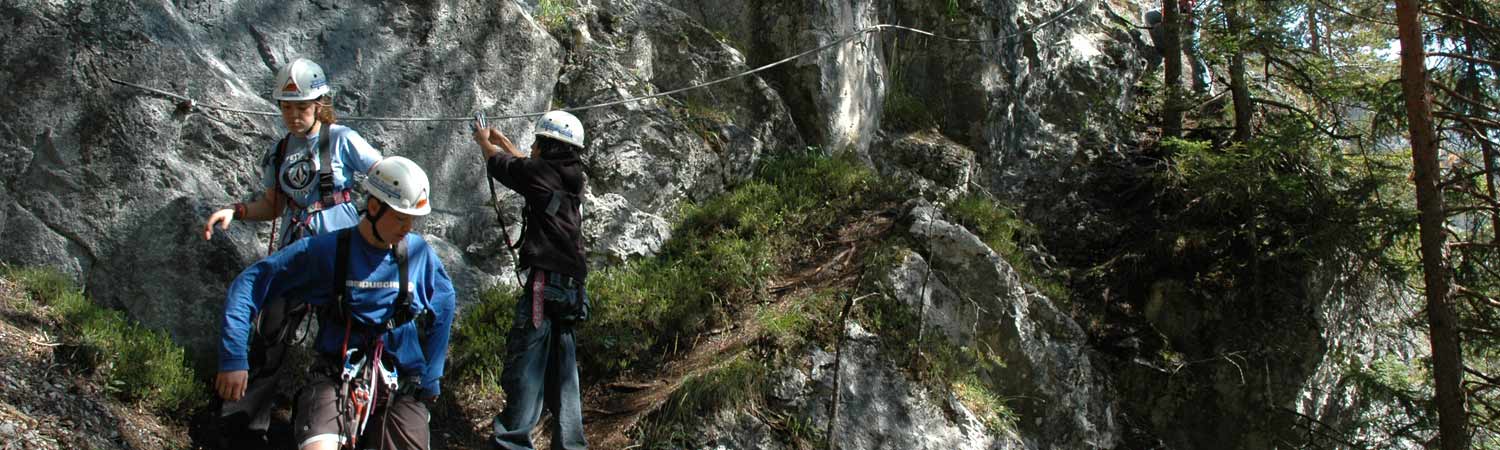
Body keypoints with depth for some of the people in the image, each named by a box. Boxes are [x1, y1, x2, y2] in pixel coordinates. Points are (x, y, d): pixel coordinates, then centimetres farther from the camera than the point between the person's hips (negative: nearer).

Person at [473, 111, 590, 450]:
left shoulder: (542, 172, -5)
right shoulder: (570, 179, 15)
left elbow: (499, 163, 12)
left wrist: (483, 140, 34)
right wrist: (500, 139, 48)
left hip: (544, 283, -8)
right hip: (571, 291, 8)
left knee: (525, 366, -10)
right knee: (562, 374, 11)